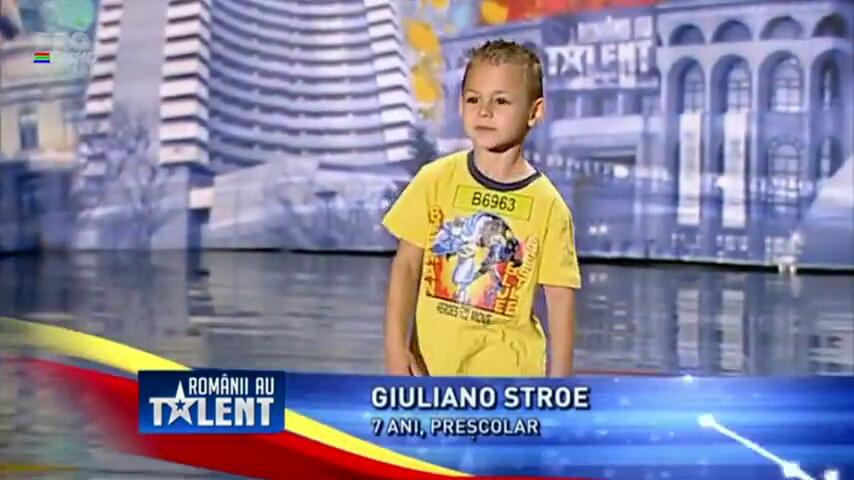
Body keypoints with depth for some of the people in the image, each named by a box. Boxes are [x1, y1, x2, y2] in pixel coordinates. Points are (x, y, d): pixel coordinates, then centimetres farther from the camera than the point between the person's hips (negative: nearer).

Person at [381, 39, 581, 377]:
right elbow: (407, 266, -1)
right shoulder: (436, 180, -3)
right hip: (432, 365, 2)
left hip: (505, 373, -1)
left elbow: (560, 298, -4)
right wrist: (396, 349, -8)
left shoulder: (547, 205, -7)